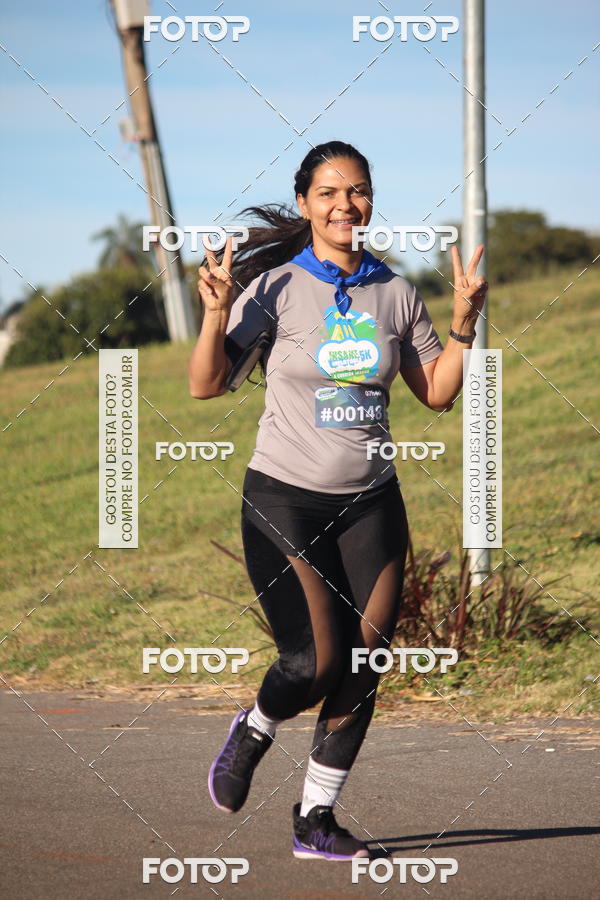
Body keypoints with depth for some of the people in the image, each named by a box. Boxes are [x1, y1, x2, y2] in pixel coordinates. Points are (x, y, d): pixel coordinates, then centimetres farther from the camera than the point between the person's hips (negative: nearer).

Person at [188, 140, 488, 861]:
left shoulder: (395, 294, 5)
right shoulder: (275, 287, -6)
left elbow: (438, 393, 12)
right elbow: (205, 385, -6)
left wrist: (464, 321, -1)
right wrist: (217, 313, -21)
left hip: (370, 503, 4)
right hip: (284, 500, -4)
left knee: (363, 666, -3)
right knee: (315, 663, -13)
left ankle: (316, 820, 11)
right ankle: (251, 734, 21)